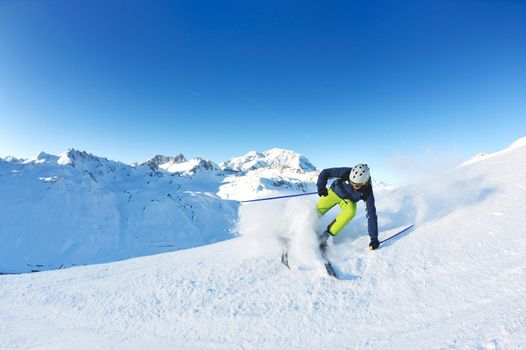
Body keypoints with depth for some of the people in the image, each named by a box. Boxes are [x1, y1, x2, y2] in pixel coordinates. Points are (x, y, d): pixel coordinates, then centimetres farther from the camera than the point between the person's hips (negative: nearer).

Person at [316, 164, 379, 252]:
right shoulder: (346, 173, -34)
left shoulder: (367, 192, -31)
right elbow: (325, 172, -22)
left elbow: (371, 215, -27)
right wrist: (321, 187, -30)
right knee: (318, 210, -8)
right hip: (334, 192, 1)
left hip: (349, 200, 0)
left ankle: (326, 235, -18)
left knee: (351, 212, -30)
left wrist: (374, 238, -27)